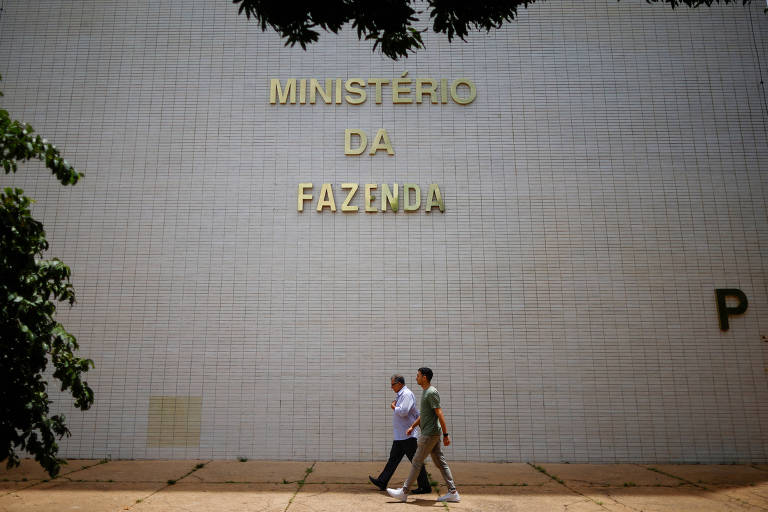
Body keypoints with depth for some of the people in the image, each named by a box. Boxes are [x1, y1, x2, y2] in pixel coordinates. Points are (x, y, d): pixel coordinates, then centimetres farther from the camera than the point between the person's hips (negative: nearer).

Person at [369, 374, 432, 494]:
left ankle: (425, 487, 3)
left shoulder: (407, 394, -15)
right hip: (400, 436, 10)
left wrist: (393, 407, -9)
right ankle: (382, 482, 19)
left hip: (407, 435, -10)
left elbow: (403, 412, -26)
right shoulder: (401, 395, 17)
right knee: (393, 458, 13)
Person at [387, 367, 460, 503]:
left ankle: (404, 492, 4)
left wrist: (445, 434, -21)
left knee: (417, 462, -3)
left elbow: (439, 414, -19)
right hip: (430, 434, 9)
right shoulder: (425, 392, 16)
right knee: (440, 462, 8)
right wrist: (412, 427, 24)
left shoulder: (432, 392, -15)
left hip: (430, 433, -9)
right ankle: (453, 493, 9)